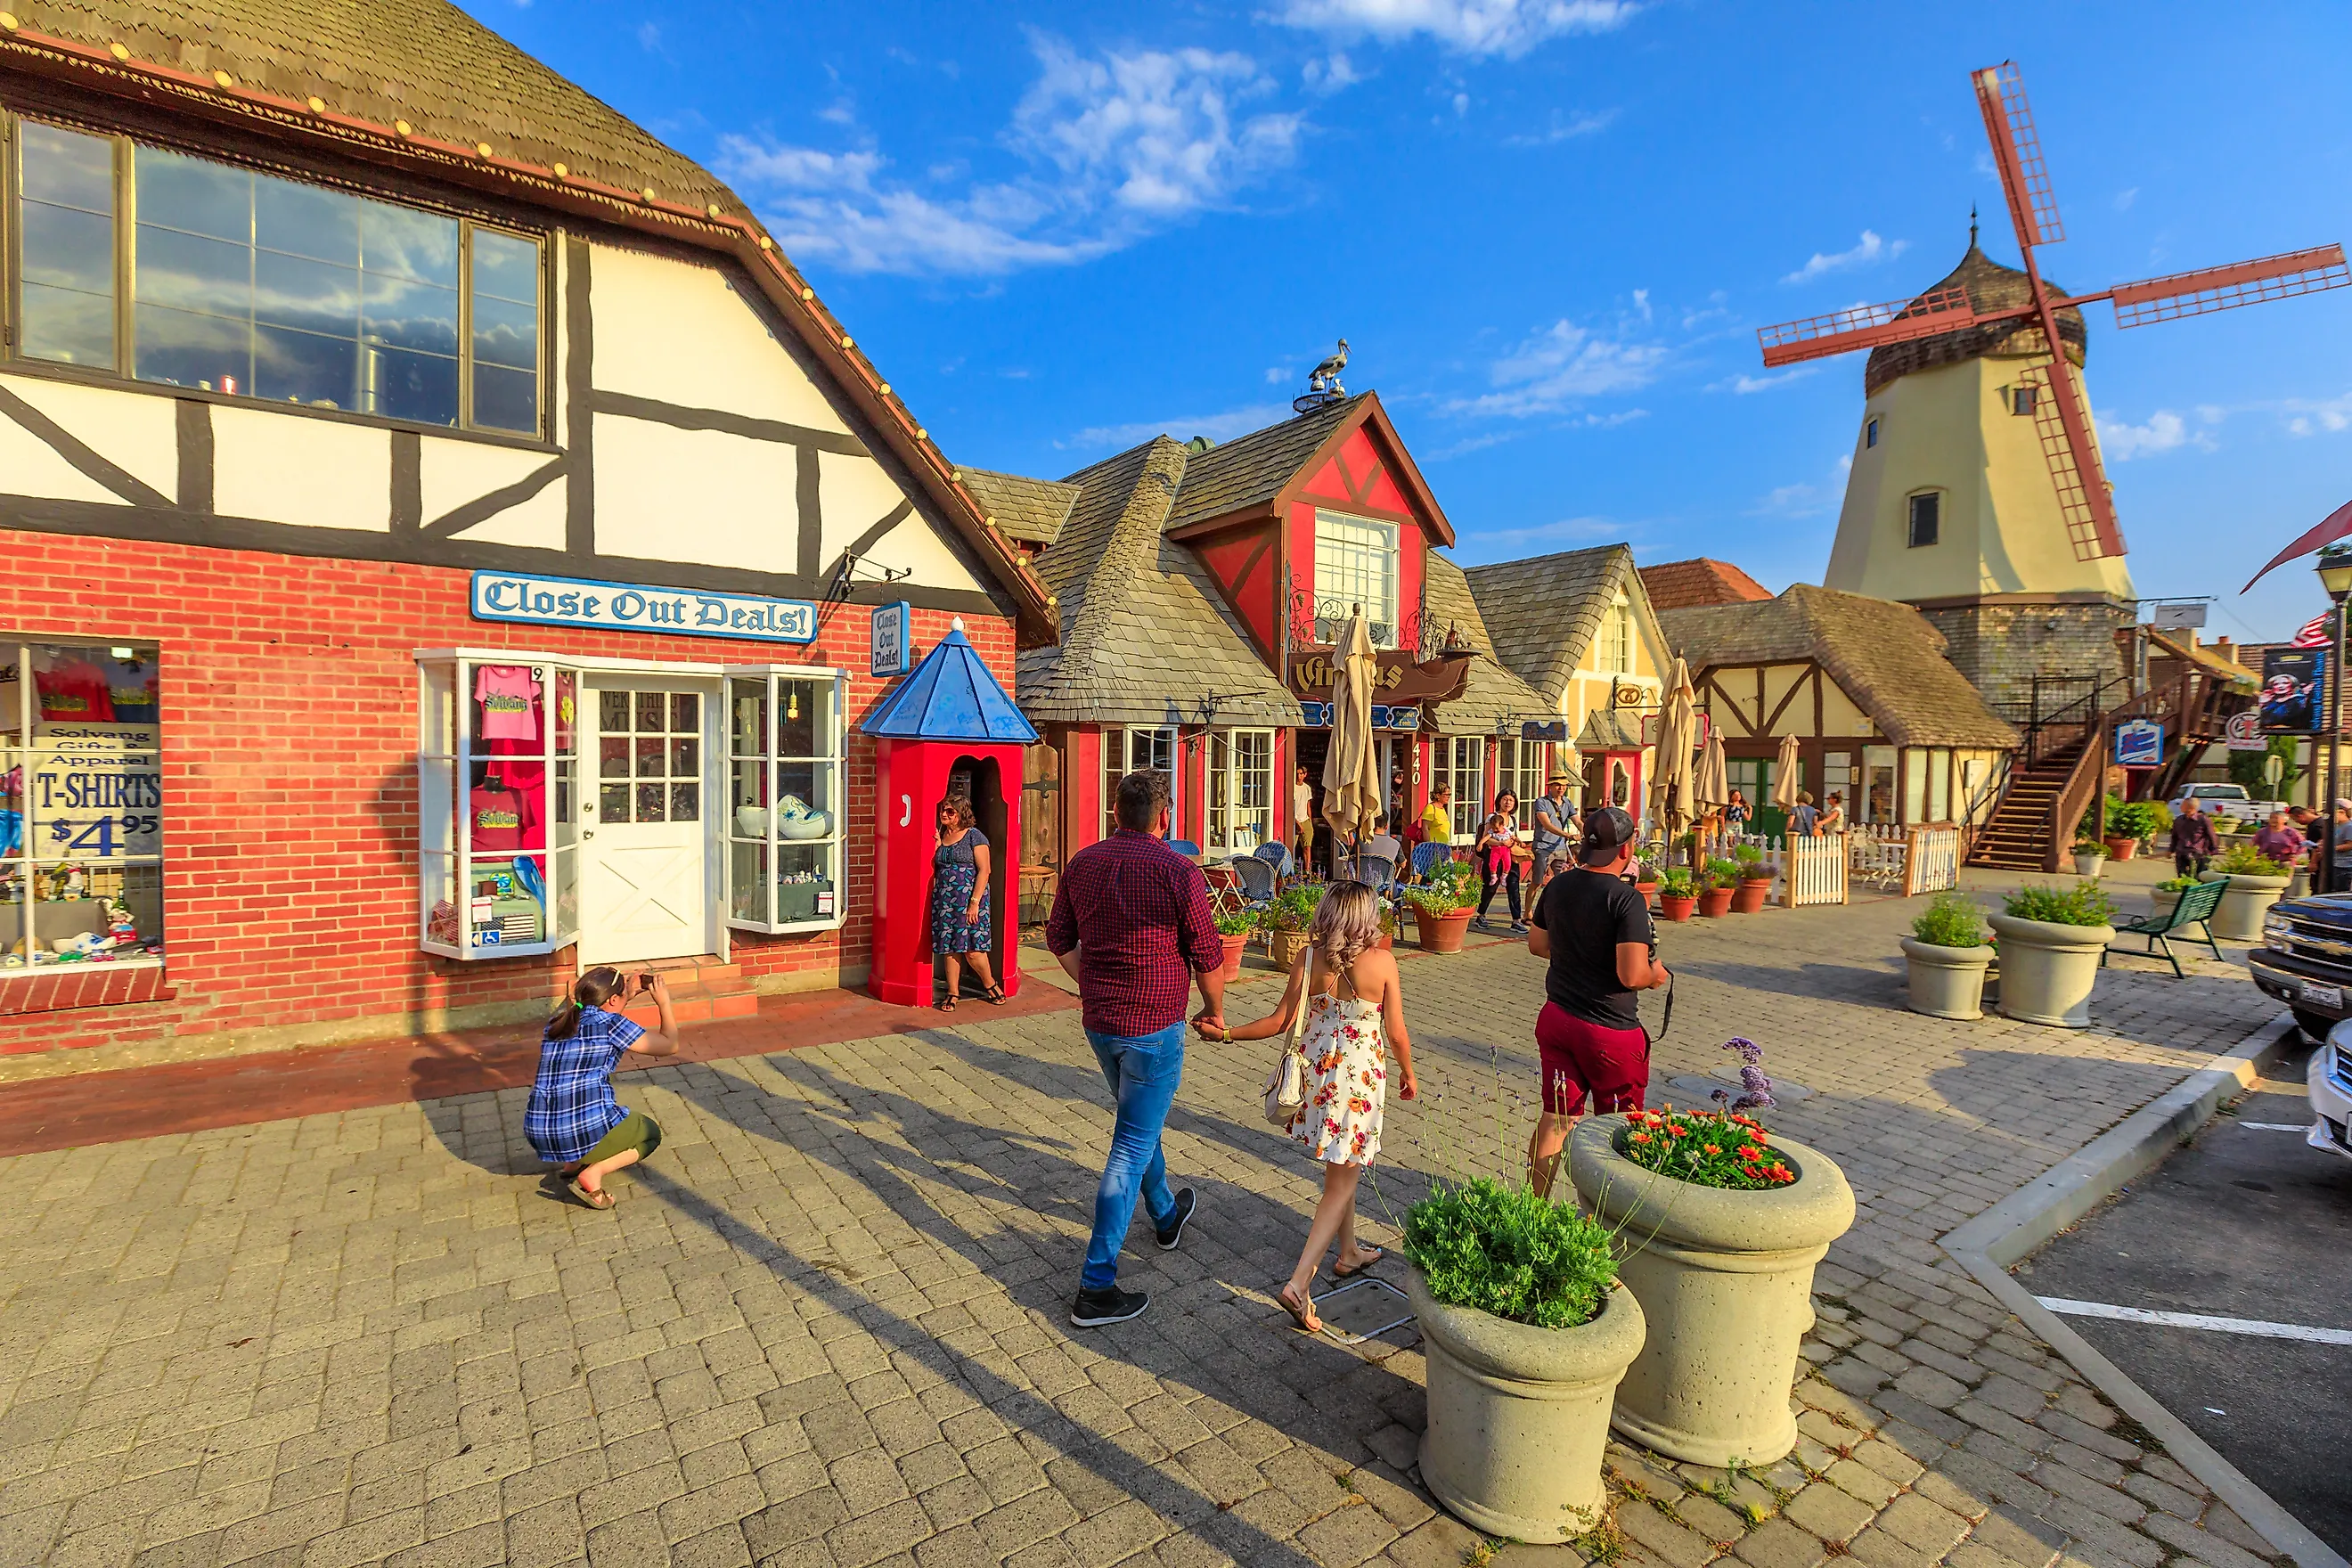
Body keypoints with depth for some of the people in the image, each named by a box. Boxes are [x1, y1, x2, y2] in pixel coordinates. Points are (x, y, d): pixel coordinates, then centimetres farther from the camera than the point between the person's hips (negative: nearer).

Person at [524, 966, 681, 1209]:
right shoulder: (611, 1024, -6)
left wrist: (630, 995, 31)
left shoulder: (556, 1023, 12)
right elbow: (670, 1045, 4)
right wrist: (663, 1002, 13)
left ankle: (572, 1163, 14)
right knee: (651, 1133, 22)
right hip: (587, 1132, -7)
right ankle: (593, 1172, -3)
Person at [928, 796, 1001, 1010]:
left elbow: (984, 870, -10)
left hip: (968, 899, -6)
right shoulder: (941, 836, 14)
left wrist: (974, 902, -16)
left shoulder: (974, 836, -4)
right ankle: (953, 993, 15)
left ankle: (991, 985, 17)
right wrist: (937, 846, 5)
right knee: (950, 949, 6)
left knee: (972, 950, -6)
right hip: (944, 900, 6)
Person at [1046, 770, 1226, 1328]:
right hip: (1154, 1025, -6)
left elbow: (1059, 938, 10)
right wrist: (1214, 1010, 8)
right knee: (1132, 1146, 2)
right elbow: (1207, 956, -9)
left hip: (1098, 1021, 6)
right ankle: (1096, 1287, 7)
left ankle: (1166, 1216, 49)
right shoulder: (1180, 872, -16)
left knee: (1138, 1121, 27)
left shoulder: (1082, 863, 0)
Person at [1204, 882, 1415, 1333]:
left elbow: (1280, 1021, -6)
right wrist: (1408, 1074, 11)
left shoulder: (1308, 959, -7)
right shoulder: (1382, 963, -13)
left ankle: (1348, 1253, 42)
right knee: (1341, 1183, 5)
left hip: (1317, 1072, 4)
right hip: (1360, 1079, -4)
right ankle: (1299, 1283, -2)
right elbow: (1396, 1033, -7)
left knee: (1341, 1168, 25)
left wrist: (1226, 1033, 5)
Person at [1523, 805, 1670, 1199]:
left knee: (1555, 1119, 13)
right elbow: (1631, 975, -25)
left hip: (1556, 1018, 6)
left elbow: (1537, 943, 12)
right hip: (1609, 1030, -5)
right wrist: (1656, 974, -4)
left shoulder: (1559, 885, 0)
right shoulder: (1627, 898, -20)